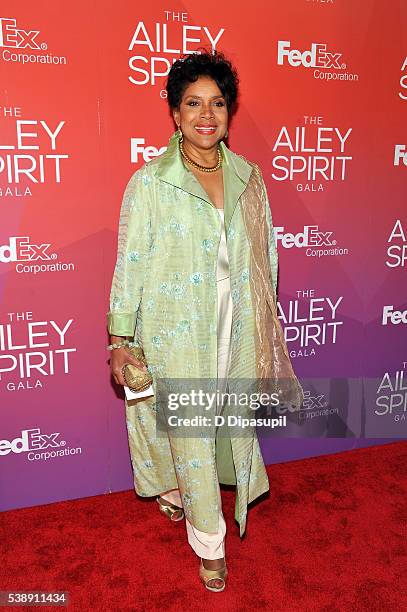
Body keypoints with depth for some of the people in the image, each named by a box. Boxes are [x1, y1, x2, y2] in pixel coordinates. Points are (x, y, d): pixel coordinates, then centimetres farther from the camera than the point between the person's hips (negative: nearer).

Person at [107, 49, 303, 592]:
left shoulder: (248, 176, 2)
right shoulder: (148, 183, -9)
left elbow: (265, 254, 9)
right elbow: (130, 264, -7)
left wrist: (267, 322, 12)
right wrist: (120, 339, -8)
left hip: (236, 327, 5)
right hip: (176, 331, -4)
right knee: (191, 434, 7)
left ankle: (175, 490, 50)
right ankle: (209, 541, 30)